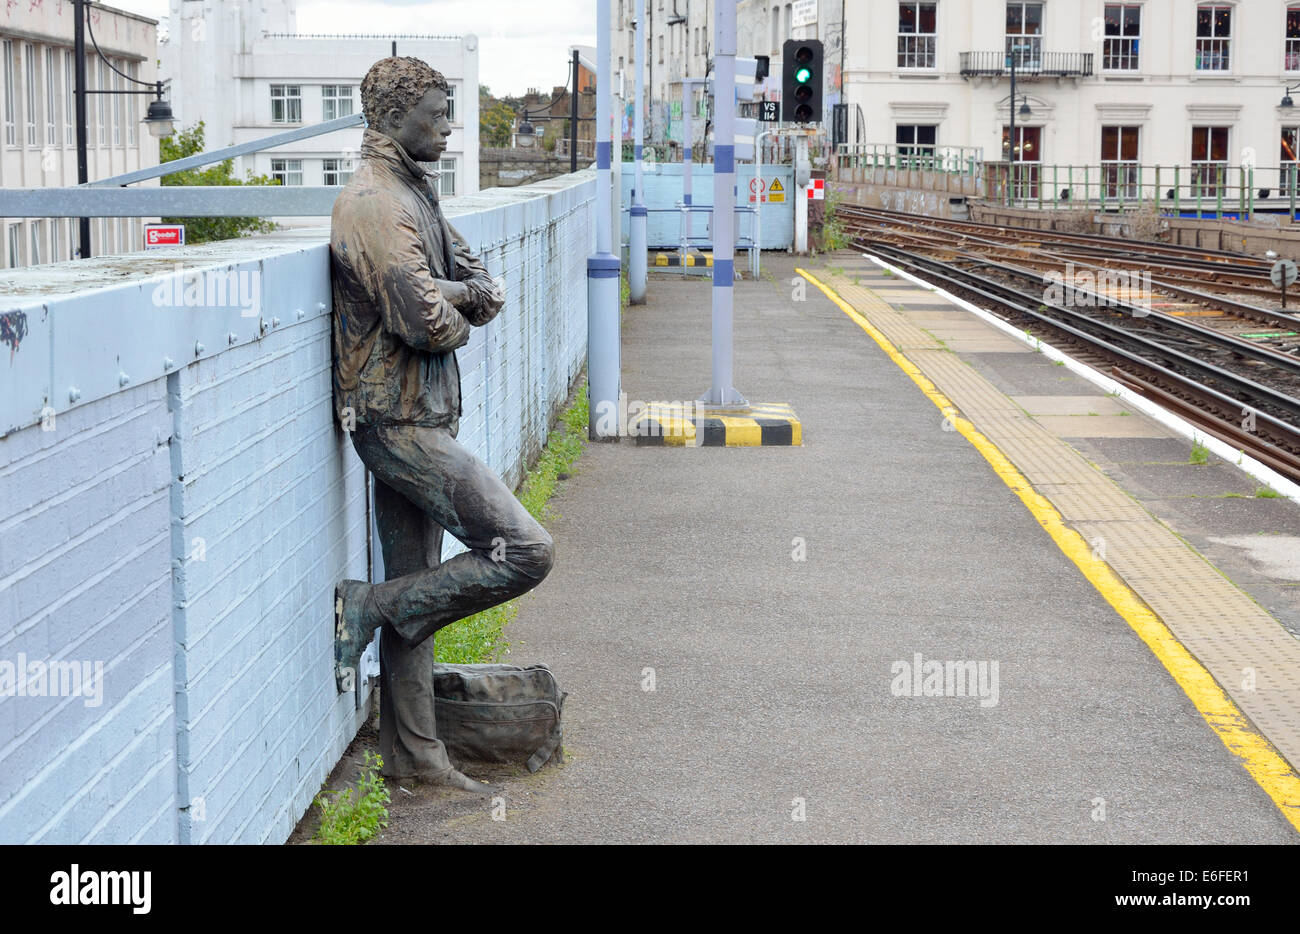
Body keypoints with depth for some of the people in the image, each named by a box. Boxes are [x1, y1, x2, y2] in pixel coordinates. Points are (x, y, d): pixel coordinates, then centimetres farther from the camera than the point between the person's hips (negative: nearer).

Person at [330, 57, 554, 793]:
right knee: (524, 550, -14)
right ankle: (370, 608, -3)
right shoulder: (374, 205, -16)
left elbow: (486, 289, 14)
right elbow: (426, 323, -23)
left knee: (416, 589, 13)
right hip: (399, 421, -10)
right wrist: (457, 313, -1)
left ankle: (414, 753, 20)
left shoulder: (415, 194, 16)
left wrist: (462, 292, -9)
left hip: (417, 421, 10)